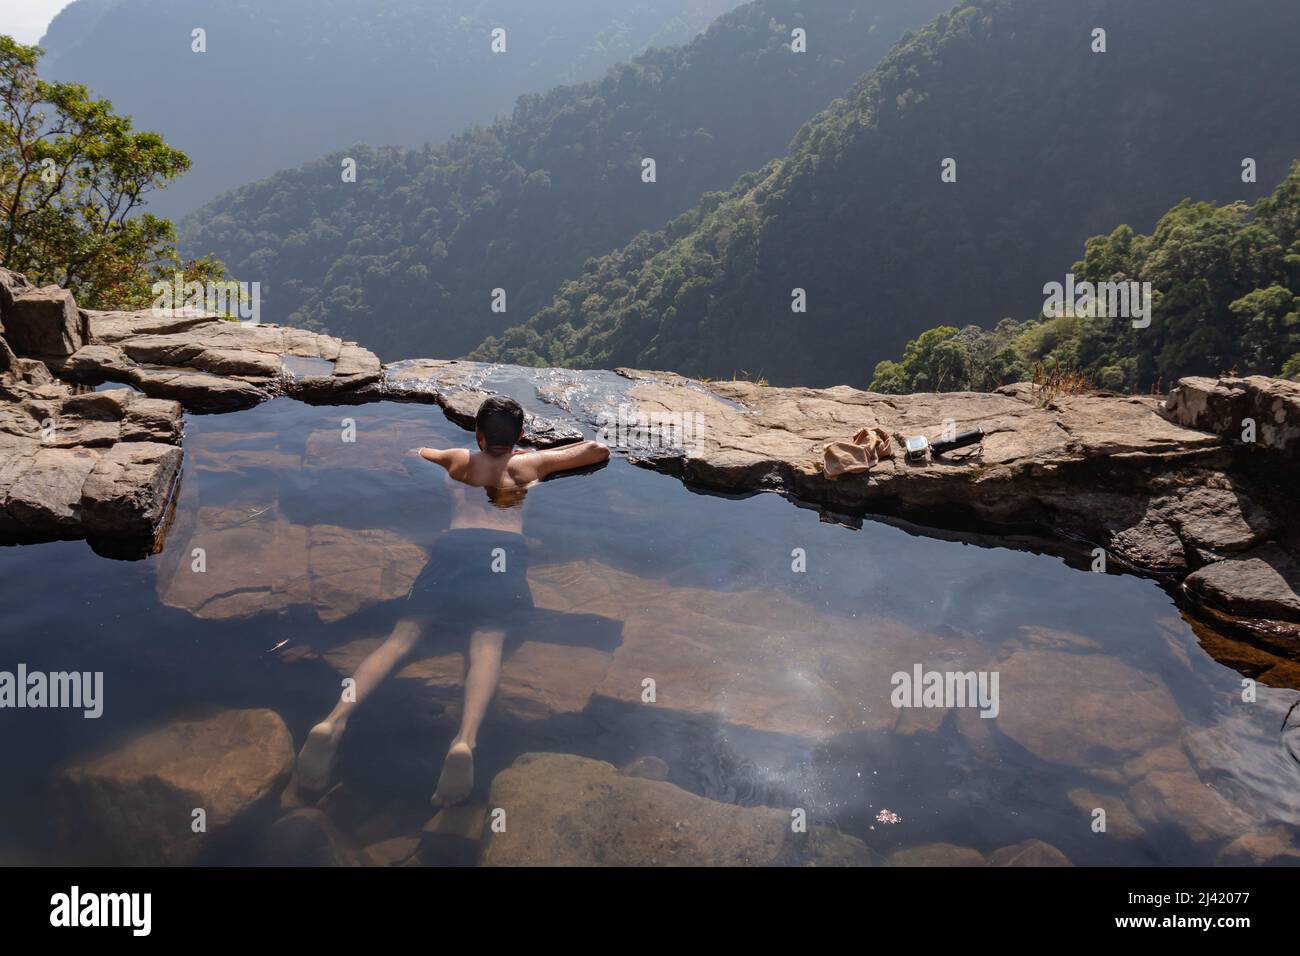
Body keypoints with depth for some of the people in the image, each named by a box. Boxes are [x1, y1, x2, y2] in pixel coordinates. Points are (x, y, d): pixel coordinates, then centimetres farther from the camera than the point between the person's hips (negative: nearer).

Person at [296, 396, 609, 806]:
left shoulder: (456, 460, 32)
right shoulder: (531, 464, 28)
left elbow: (410, 451, 51)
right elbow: (599, 450, 35)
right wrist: (546, 454, 48)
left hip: (453, 543, 2)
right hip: (505, 548, -1)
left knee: (402, 636, -10)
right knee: (487, 644, -21)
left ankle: (335, 721, -32)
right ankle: (466, 738, -48)